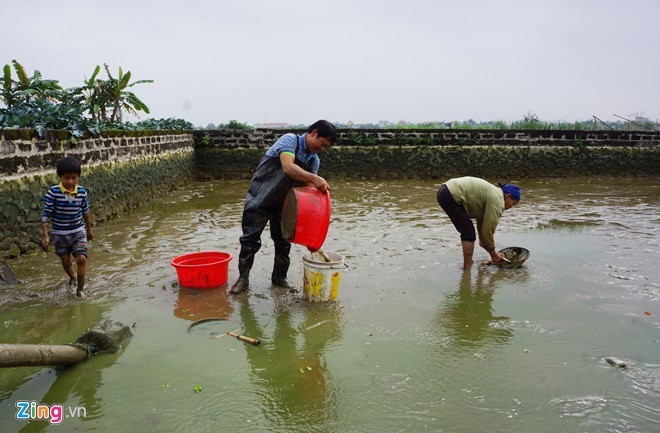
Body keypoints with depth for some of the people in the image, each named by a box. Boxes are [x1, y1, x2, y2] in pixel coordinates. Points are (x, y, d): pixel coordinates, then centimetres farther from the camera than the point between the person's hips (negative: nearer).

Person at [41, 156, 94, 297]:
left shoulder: (81, 192, -8)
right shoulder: (53, 192, -16)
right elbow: (46, 215, -13)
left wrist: (89, 229, 17)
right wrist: (45, 236, -17)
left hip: (78, 232, 1)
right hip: (60, 234, 0)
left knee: (81, 259, -14)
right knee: (66, 262, 15)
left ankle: (80, 288, 3)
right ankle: (72, 277, 47)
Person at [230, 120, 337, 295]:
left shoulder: (314, 160, 3)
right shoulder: (289, 140, -17)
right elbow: (288, 167, -34)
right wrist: (314, 178, -42)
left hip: (283, 202, 6)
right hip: (260, 200, -6)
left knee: (284, 241, 9)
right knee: (251, 239, 0)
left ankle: (279, 277, 24)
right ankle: (243, 278, 12)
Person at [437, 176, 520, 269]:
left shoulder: (494, 193, 20)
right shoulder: (497, 201, -10)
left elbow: (482, 221, 28)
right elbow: (488, 229, -9)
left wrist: (482, 240, 35)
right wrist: (493, 254, 3)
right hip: (451, 196, -11)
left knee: (466, 231, 19)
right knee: (469, 233, -5)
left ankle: (467, 262, 28)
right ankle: (467, 268, 1)